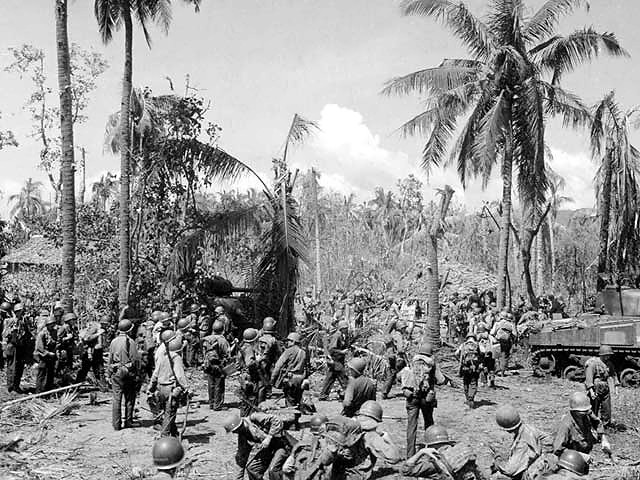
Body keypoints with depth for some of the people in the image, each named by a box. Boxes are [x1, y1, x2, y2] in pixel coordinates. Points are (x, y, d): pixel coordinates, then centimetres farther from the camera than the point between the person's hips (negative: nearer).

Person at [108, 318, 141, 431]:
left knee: (116, 398, 4)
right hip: (129, 372, -2)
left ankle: (116, 424, 4)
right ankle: (128, 422, 14)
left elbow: (110, 358, 6)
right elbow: (136, 359, -7)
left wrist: (110, 372, 14)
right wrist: (136, 372, 3)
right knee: (130, 399, 10)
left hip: (116, 372, 2)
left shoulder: (114, 341, 1)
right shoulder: (130, 342, -8)